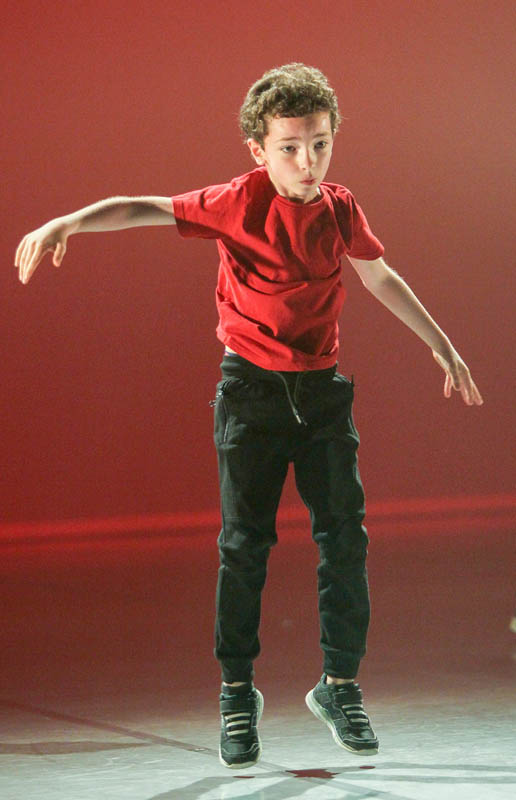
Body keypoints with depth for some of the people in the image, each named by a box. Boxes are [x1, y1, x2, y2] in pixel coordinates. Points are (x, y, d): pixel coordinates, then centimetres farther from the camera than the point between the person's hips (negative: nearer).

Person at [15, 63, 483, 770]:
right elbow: (142, 208, -13)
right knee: (245, 543, -1)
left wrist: (441, 345, 27)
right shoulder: (240, 204, -9)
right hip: (252, 389, -3)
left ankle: (340, 685, 12)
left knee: (345, 536, -1)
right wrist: (66, 223, -29)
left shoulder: (341, 210, 3)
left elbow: (381, 278, 20)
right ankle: (238, 695, 10)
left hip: (323, 390, 3)